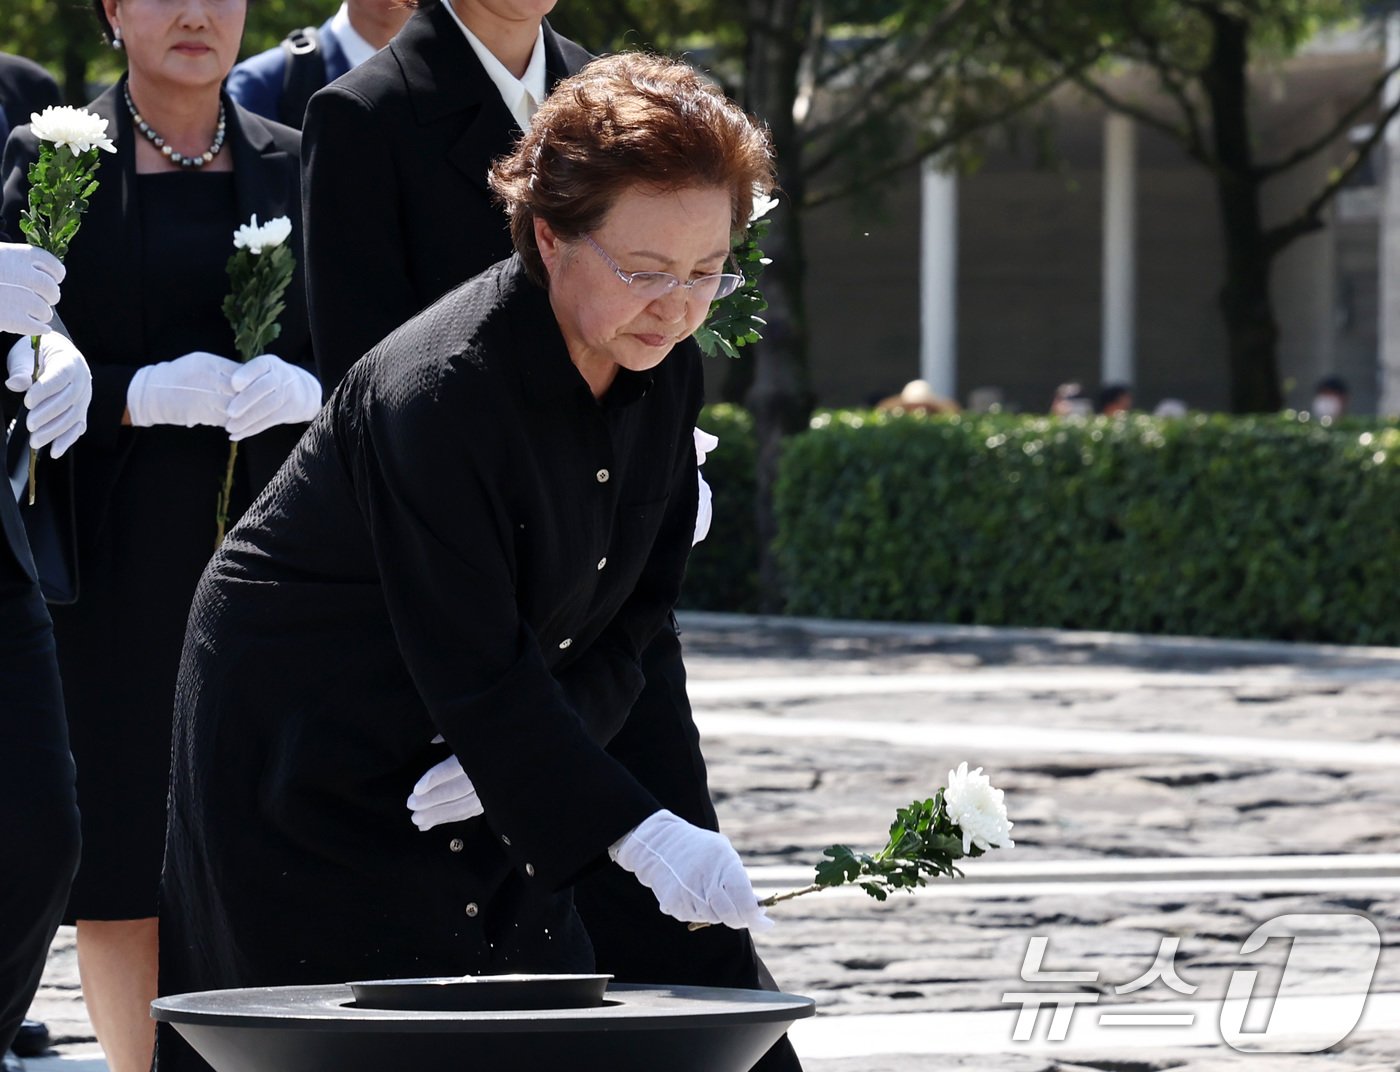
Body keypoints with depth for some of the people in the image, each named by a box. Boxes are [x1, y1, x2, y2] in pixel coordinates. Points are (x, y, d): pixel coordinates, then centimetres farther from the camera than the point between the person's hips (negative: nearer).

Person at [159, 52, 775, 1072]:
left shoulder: (665, 375, -4)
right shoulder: (438, 389, -29)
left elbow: (636, 609, 3)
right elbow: (474, 671, -29)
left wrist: (533, 752, -15)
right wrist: (640, 834, -34)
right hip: (301, 750, -7)